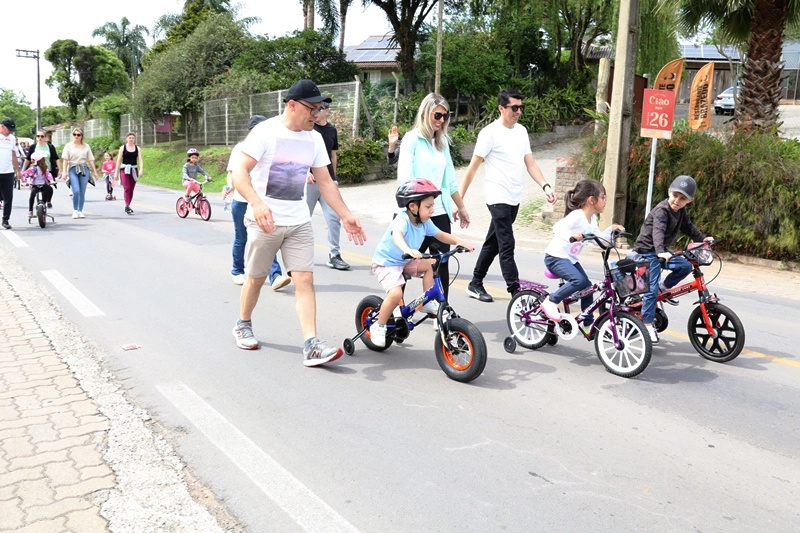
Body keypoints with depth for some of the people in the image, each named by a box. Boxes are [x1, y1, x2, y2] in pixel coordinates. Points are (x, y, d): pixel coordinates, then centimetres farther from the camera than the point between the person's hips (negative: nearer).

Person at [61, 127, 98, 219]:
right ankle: (75, 210, 2)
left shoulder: (86, 146, 11)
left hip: (84, 169, 2)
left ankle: (80, 211, 12)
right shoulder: (68, 145, 7)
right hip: (73, 170, -2)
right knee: (76, 191, -15)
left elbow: (91, 160, 11)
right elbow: (65, 160, 3)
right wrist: (65, 172, -5)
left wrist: (95, 172, 6)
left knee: (82, 192, 1)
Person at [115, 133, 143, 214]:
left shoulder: (137, 148, 8)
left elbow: (140, 160, -1)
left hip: (134, 170, 2)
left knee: (131, 189, 6)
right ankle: (127, 206, -19)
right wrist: (116, 172, 1)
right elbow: (119, 160, 4)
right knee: (126, 188, -15)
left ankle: (127, 206, 18)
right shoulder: (123, 148, 3)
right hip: (124, 170, -2)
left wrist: (141, 169, -17)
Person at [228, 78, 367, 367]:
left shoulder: (314, 138, 5)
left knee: (305, 280, -5)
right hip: (265, 220, -4)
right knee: (256, 277, 11)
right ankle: (243, 326, 36)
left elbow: (325, 181, 10)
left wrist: (346, 216, 1)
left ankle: (311, 346, -8)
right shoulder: (266, 132, -12)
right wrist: (257, 203, -37)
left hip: (299, 222, 4)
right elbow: (239, 170, -20)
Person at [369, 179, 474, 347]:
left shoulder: (425, 222, -6)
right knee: (396, 293, -25)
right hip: (385, 263, -8)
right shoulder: (403, 219, -30)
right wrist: (407, 250, -71)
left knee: (431, 264, 2)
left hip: (404, 262, 8)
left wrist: (458, 241, -13)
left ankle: (427, 302, 13)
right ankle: (379, 327, -6)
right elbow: (397, 235, -51)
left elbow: (440, 235, 5)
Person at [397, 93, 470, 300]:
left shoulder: (442, 142, 14)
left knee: (442, 264, 4)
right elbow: (405, 177, -11)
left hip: (440, 214, 5)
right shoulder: (412, 139, -3)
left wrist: (461, 208, 21)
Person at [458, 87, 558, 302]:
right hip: (498, 198, -7)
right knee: (507, 246, -8)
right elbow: (473, 167, -10)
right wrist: (459, 199, -12)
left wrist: (545, 186, -5)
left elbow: (530, 163, 11)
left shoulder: (521, 131, 10)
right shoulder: (490, 132, -10)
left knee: (493, 243, 13)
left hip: (515, 199, 7)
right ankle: (516, 292, -5)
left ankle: (475, 285, 24)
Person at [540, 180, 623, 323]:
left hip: (571, 259, 10)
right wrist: (571, 235, -56)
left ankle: (588, 324, 20)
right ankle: (550, 301, -12)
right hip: (556, 257, -10)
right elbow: (558, 228, -37)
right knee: (579, 280, -28)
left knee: (587, 287, 8)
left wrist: (611, 229, -1)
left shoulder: (592, 219, 7)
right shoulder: (576, 215, -22)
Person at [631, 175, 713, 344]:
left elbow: (688, 227, 17)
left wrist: (703, 238, 3)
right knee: (652, 288, -12)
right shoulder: (661, 210, -24)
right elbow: (657, 231, -39)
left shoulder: (681, 211, 3)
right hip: (648, 251, -8)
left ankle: (664, 287, 15)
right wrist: (660, 251, -54)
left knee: (685, 266, -6)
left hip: (662, 251, 8)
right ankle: (647, 324, -4)